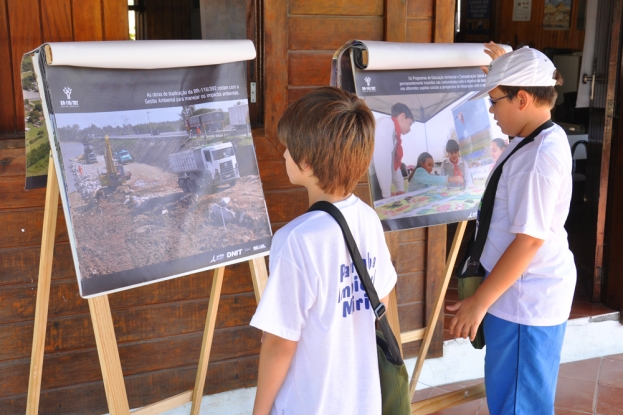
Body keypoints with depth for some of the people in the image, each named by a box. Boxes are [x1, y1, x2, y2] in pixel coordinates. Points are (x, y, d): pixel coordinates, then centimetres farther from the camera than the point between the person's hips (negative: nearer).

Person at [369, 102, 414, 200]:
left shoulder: (394, 133, 19)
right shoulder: (386, 123, -10)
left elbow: (393, 163, 23)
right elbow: (382, 159, -19)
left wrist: (401, 189, 18)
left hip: (373, 177, 9)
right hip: (367, 176, -9)